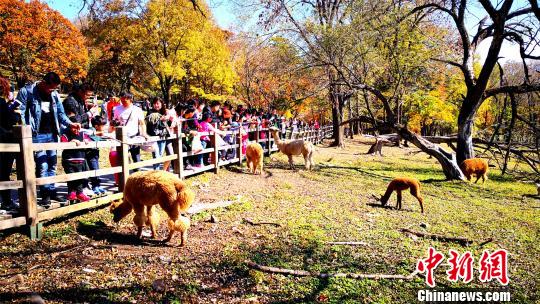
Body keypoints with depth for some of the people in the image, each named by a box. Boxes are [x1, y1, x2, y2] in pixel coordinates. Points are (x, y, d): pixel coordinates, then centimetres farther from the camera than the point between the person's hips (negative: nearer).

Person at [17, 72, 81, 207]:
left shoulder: (54, 94, 11)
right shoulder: (27, 92, -5)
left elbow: (60, 113, 16)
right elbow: (20, 112, -6)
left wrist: (70, 124, -1)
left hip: (52, 134, 5)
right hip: (37, 135, -5)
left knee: (52, 165, 8)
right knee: (42, 165, -7)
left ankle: (52, 192, 17)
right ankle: (46, 194, 3)